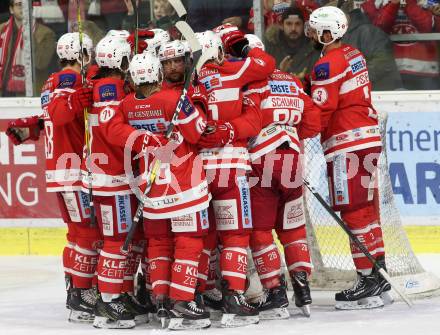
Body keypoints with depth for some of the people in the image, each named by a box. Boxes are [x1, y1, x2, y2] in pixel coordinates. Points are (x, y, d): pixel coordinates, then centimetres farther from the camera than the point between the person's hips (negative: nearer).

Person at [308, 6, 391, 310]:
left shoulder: (328, 64, -13)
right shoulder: (354, 55, 14)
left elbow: (321, 111, -16)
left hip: (347, 142, -9)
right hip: (368, 136, 9)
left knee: (354, 211, -7)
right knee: (367, 208, 14)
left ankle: (368, 280, -9)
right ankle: (378, 277, 19)